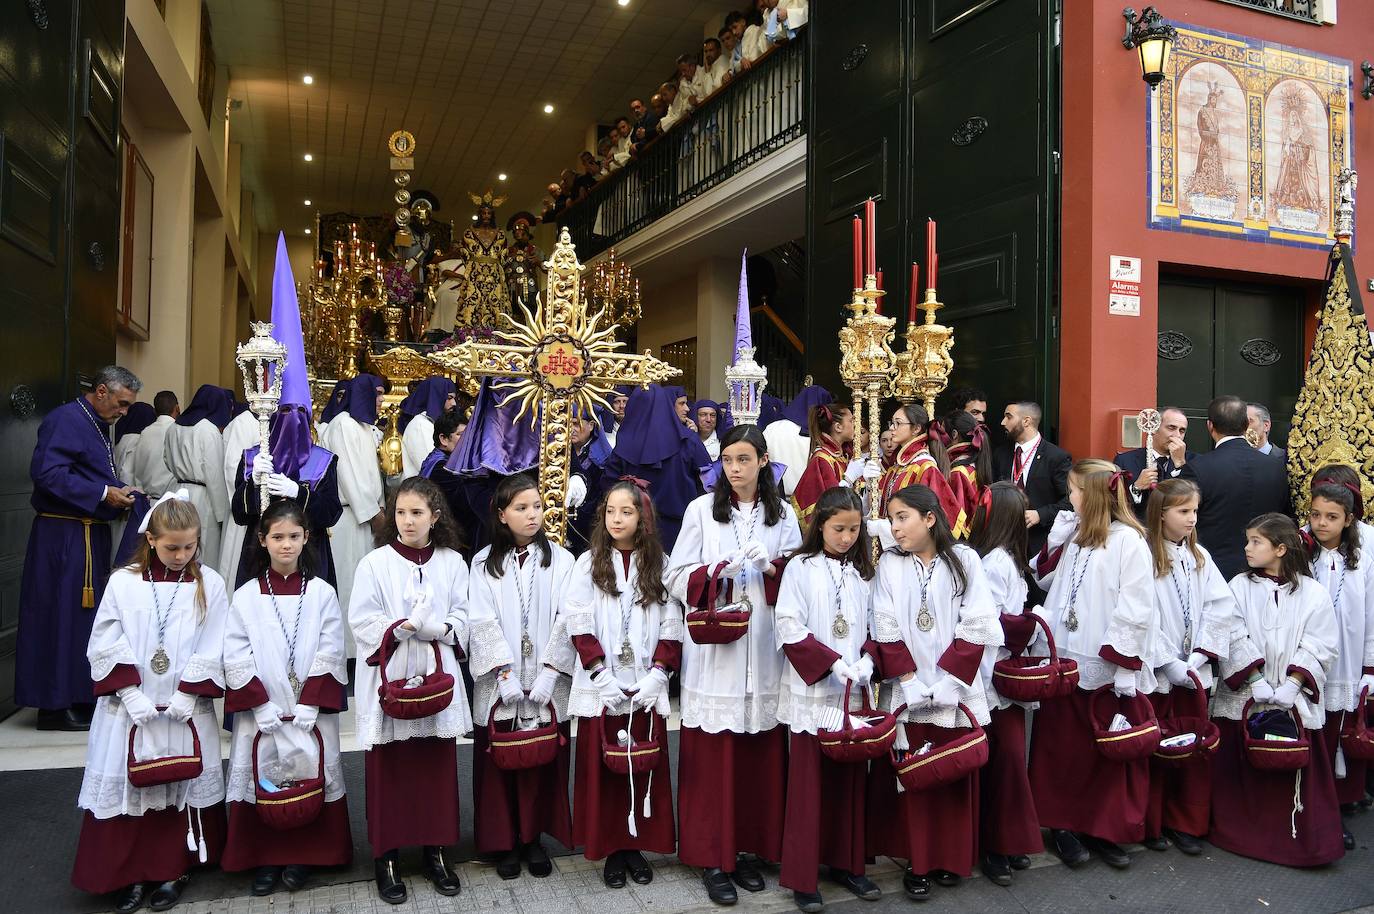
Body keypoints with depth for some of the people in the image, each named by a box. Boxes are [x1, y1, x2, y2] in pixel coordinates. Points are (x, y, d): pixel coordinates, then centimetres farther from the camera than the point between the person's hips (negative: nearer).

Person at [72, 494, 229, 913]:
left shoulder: (209, 584, -1)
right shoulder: (123, 583, 0)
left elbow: (211, 651, -4)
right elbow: (106, 647, -3)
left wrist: (186, 696, -12)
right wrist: (132, 695, -12)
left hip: (186, 709, 0)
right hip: (130, 708, 1)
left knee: (184, 786, 7)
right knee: (126, 785, 6)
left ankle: (175, 870, 22)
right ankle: (131, 874, 21)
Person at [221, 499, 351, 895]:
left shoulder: (322, 593, 1)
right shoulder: (246, 597, 1)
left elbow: (330, 654, -3)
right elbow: (236, 657, -2)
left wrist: (310, 704, -11)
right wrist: (260, 704, -10)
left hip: (311, 711, 0)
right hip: (261, 711, 0)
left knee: (311, 773, 3)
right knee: (261, 778, 5)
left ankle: (301, 856, 20)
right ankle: (264, 859, 21)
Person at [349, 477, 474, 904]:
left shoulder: (452, 562, 4)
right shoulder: (375, 563, -2)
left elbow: (461, 621, 3)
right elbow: (362, 621, -6)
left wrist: (432, 627, -15)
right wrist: (401, 628, -20)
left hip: (437, 676, 2)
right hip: (388, 679, -2)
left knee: (437, 766, 9)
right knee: (388, 769, 4)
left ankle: (436, 851, 24)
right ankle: (386, 857, 18)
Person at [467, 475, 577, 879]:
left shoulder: (560, 560, 2)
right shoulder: (484, 563, 2)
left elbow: (566, 620, -4)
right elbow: (483, 623, -5)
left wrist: (548, 673, -13)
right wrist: (506, 674, -14)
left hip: (546, 684, 0)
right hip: (499, 685, 0)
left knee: (544, 762, 6)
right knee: (499, 764, 5)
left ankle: (535, 838, 22)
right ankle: (504, 841, 20)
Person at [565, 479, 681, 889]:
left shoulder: (659, 564, 5)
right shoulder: (588, 563, 2)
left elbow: (672, 626, 3)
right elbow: (578, 624, -4)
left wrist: (658, 673, -8)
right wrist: (601, 674, -12)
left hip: (646, 688, 1)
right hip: (601, 689, -1)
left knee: (645, 768, 6)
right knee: (602, 770, 4)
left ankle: (637, 844, 20)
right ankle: (611, 848, 16)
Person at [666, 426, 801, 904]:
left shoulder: (782, 513, 8)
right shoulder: (701, 510, 2)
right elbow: (677, 578, 0)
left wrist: (771, 567, -10)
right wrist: (720, 571, -16)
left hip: (764, 653, 2)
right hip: (714, 652, -2)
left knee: (759, 755, 5)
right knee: (713, 757, 1)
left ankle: (747, 848, 21)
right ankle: (713, 857, 13)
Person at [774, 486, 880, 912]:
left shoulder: (862, 571, 10)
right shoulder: (800, 567, -4)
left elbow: (873, 626, 10)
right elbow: (788, 627, -11)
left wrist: (867, 659, -9)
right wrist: (831, 662, -18)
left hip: (853, 691, 4)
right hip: (812, 690, -4)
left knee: (851, 779, 10)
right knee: (809, 781, 1)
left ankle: (846, 863, 26)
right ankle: (803, 877, 11)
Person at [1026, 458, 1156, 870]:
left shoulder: (1128, 540, -10)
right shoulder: (1075, 538, 14)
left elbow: (1136, 609, -15)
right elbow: (1046, 580, 17)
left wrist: (1124, 665, -18)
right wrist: (1057, 542, 5)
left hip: (1108, 667, -6)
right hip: (1067, 662, 6)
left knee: (1112, 751, 7)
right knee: (1063, 747, 10)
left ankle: (1106, 830, 20)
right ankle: (1065, 825, 22)